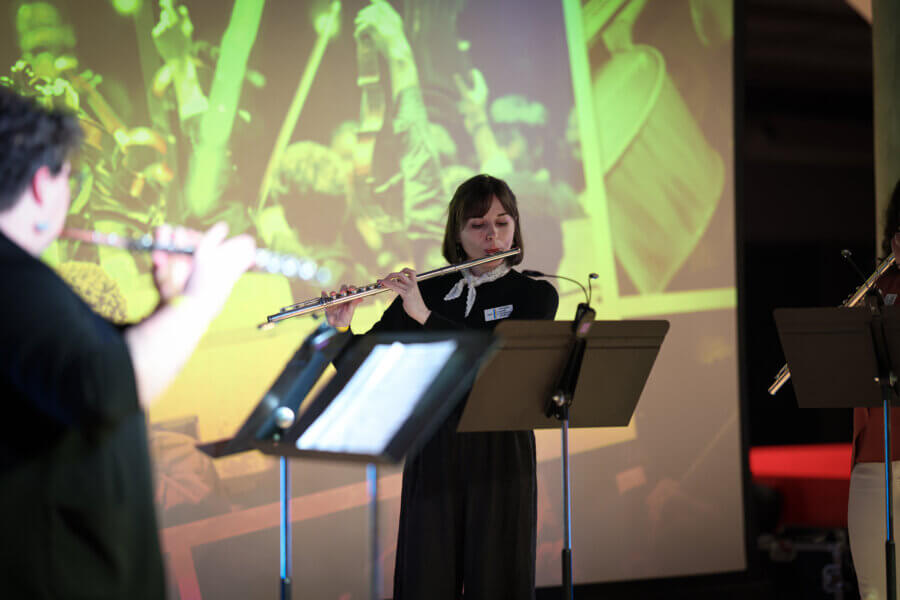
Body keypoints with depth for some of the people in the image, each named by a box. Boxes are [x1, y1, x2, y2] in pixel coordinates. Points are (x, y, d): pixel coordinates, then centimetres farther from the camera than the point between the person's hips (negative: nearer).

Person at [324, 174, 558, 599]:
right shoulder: (422, 292, 8)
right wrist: (339, 330, -13)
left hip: (499, 456, -2)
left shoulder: (535, 295, 2)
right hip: (432, 456, 2)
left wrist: (425, 316, -20)